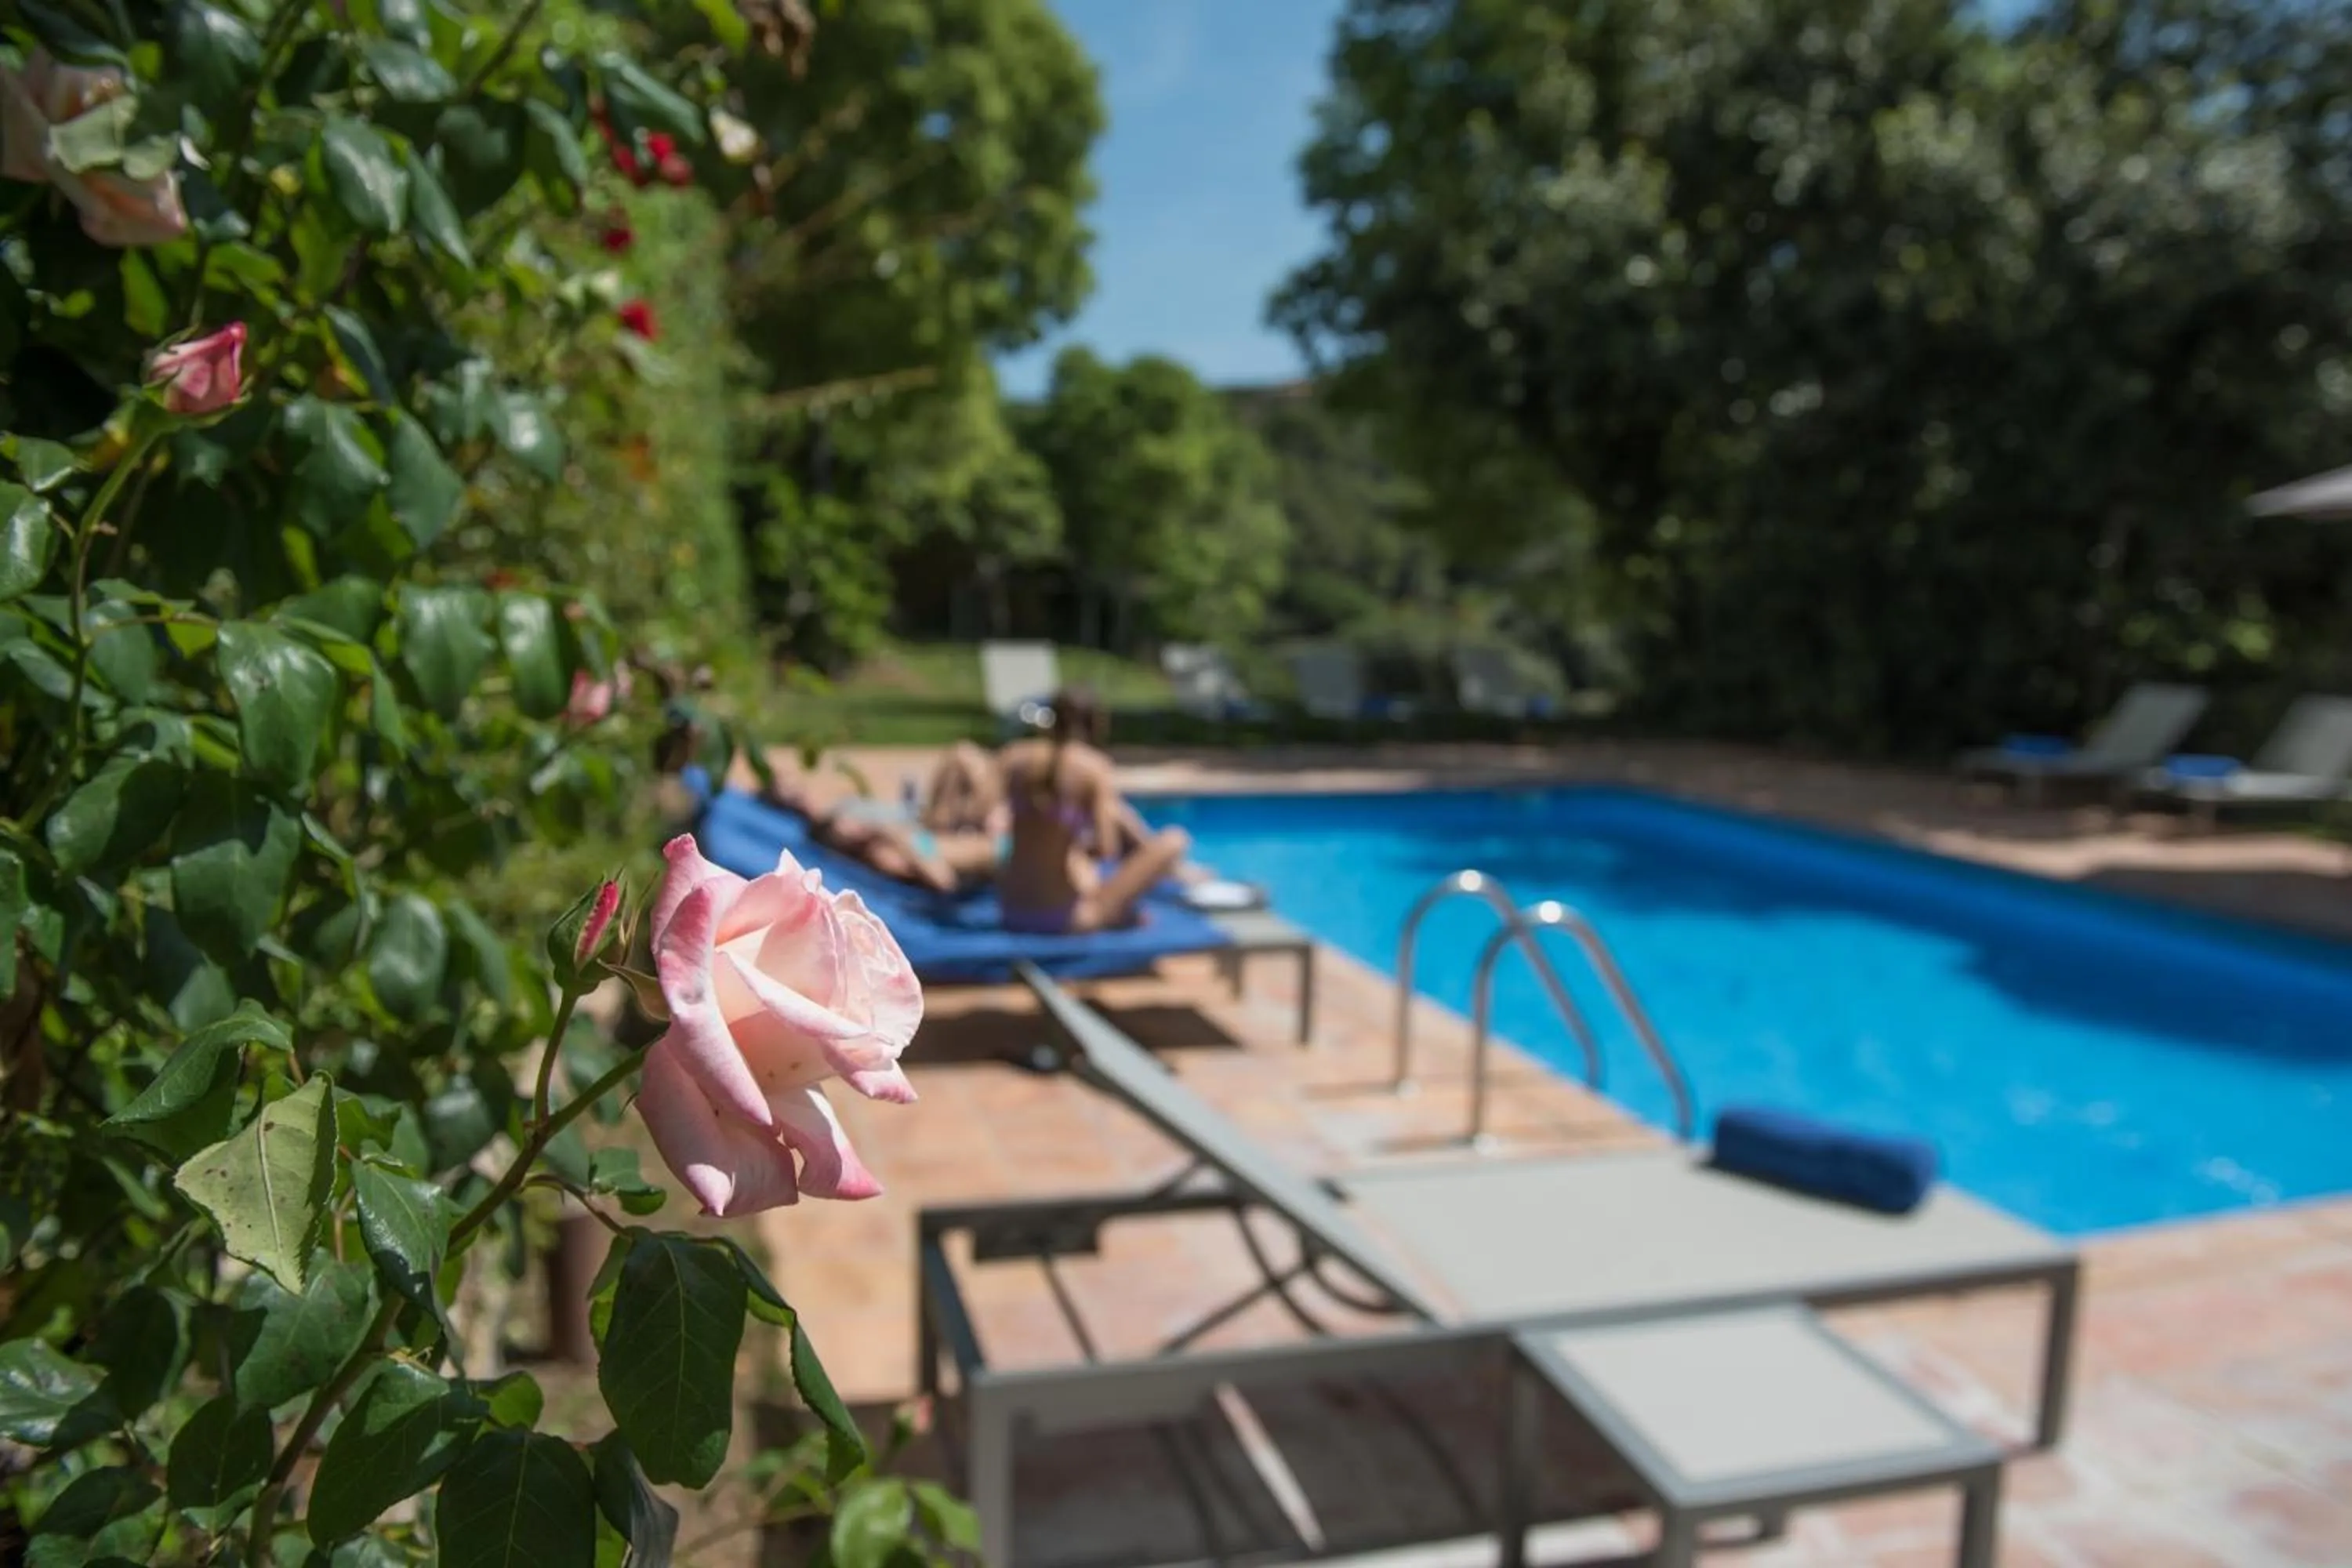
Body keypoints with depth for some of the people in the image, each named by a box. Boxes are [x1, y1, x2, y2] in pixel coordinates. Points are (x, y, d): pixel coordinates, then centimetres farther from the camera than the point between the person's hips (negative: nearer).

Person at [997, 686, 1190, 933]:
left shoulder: (1012, 757, 0)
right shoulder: (1094, 768, -11)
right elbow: (1108, 848, -15)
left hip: (1012, 910, 6)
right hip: (1065, 916, -6)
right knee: (1174, 841, 4)